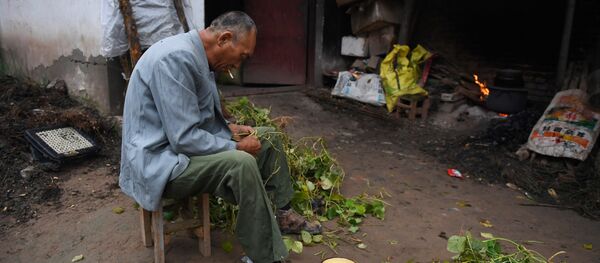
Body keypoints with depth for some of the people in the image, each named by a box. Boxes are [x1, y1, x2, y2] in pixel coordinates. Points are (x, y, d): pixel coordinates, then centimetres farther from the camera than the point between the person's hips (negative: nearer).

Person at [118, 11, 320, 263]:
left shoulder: (196, 55, 7)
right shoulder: (176, 58, -25)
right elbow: (185, 139, -28)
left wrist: (230, 128, 4)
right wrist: (236, 147, -16)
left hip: (183, 141, 10)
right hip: (161, 160, -10)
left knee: (268, 137, 8)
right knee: (241, 164, -33)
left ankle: (282, 213, 17)